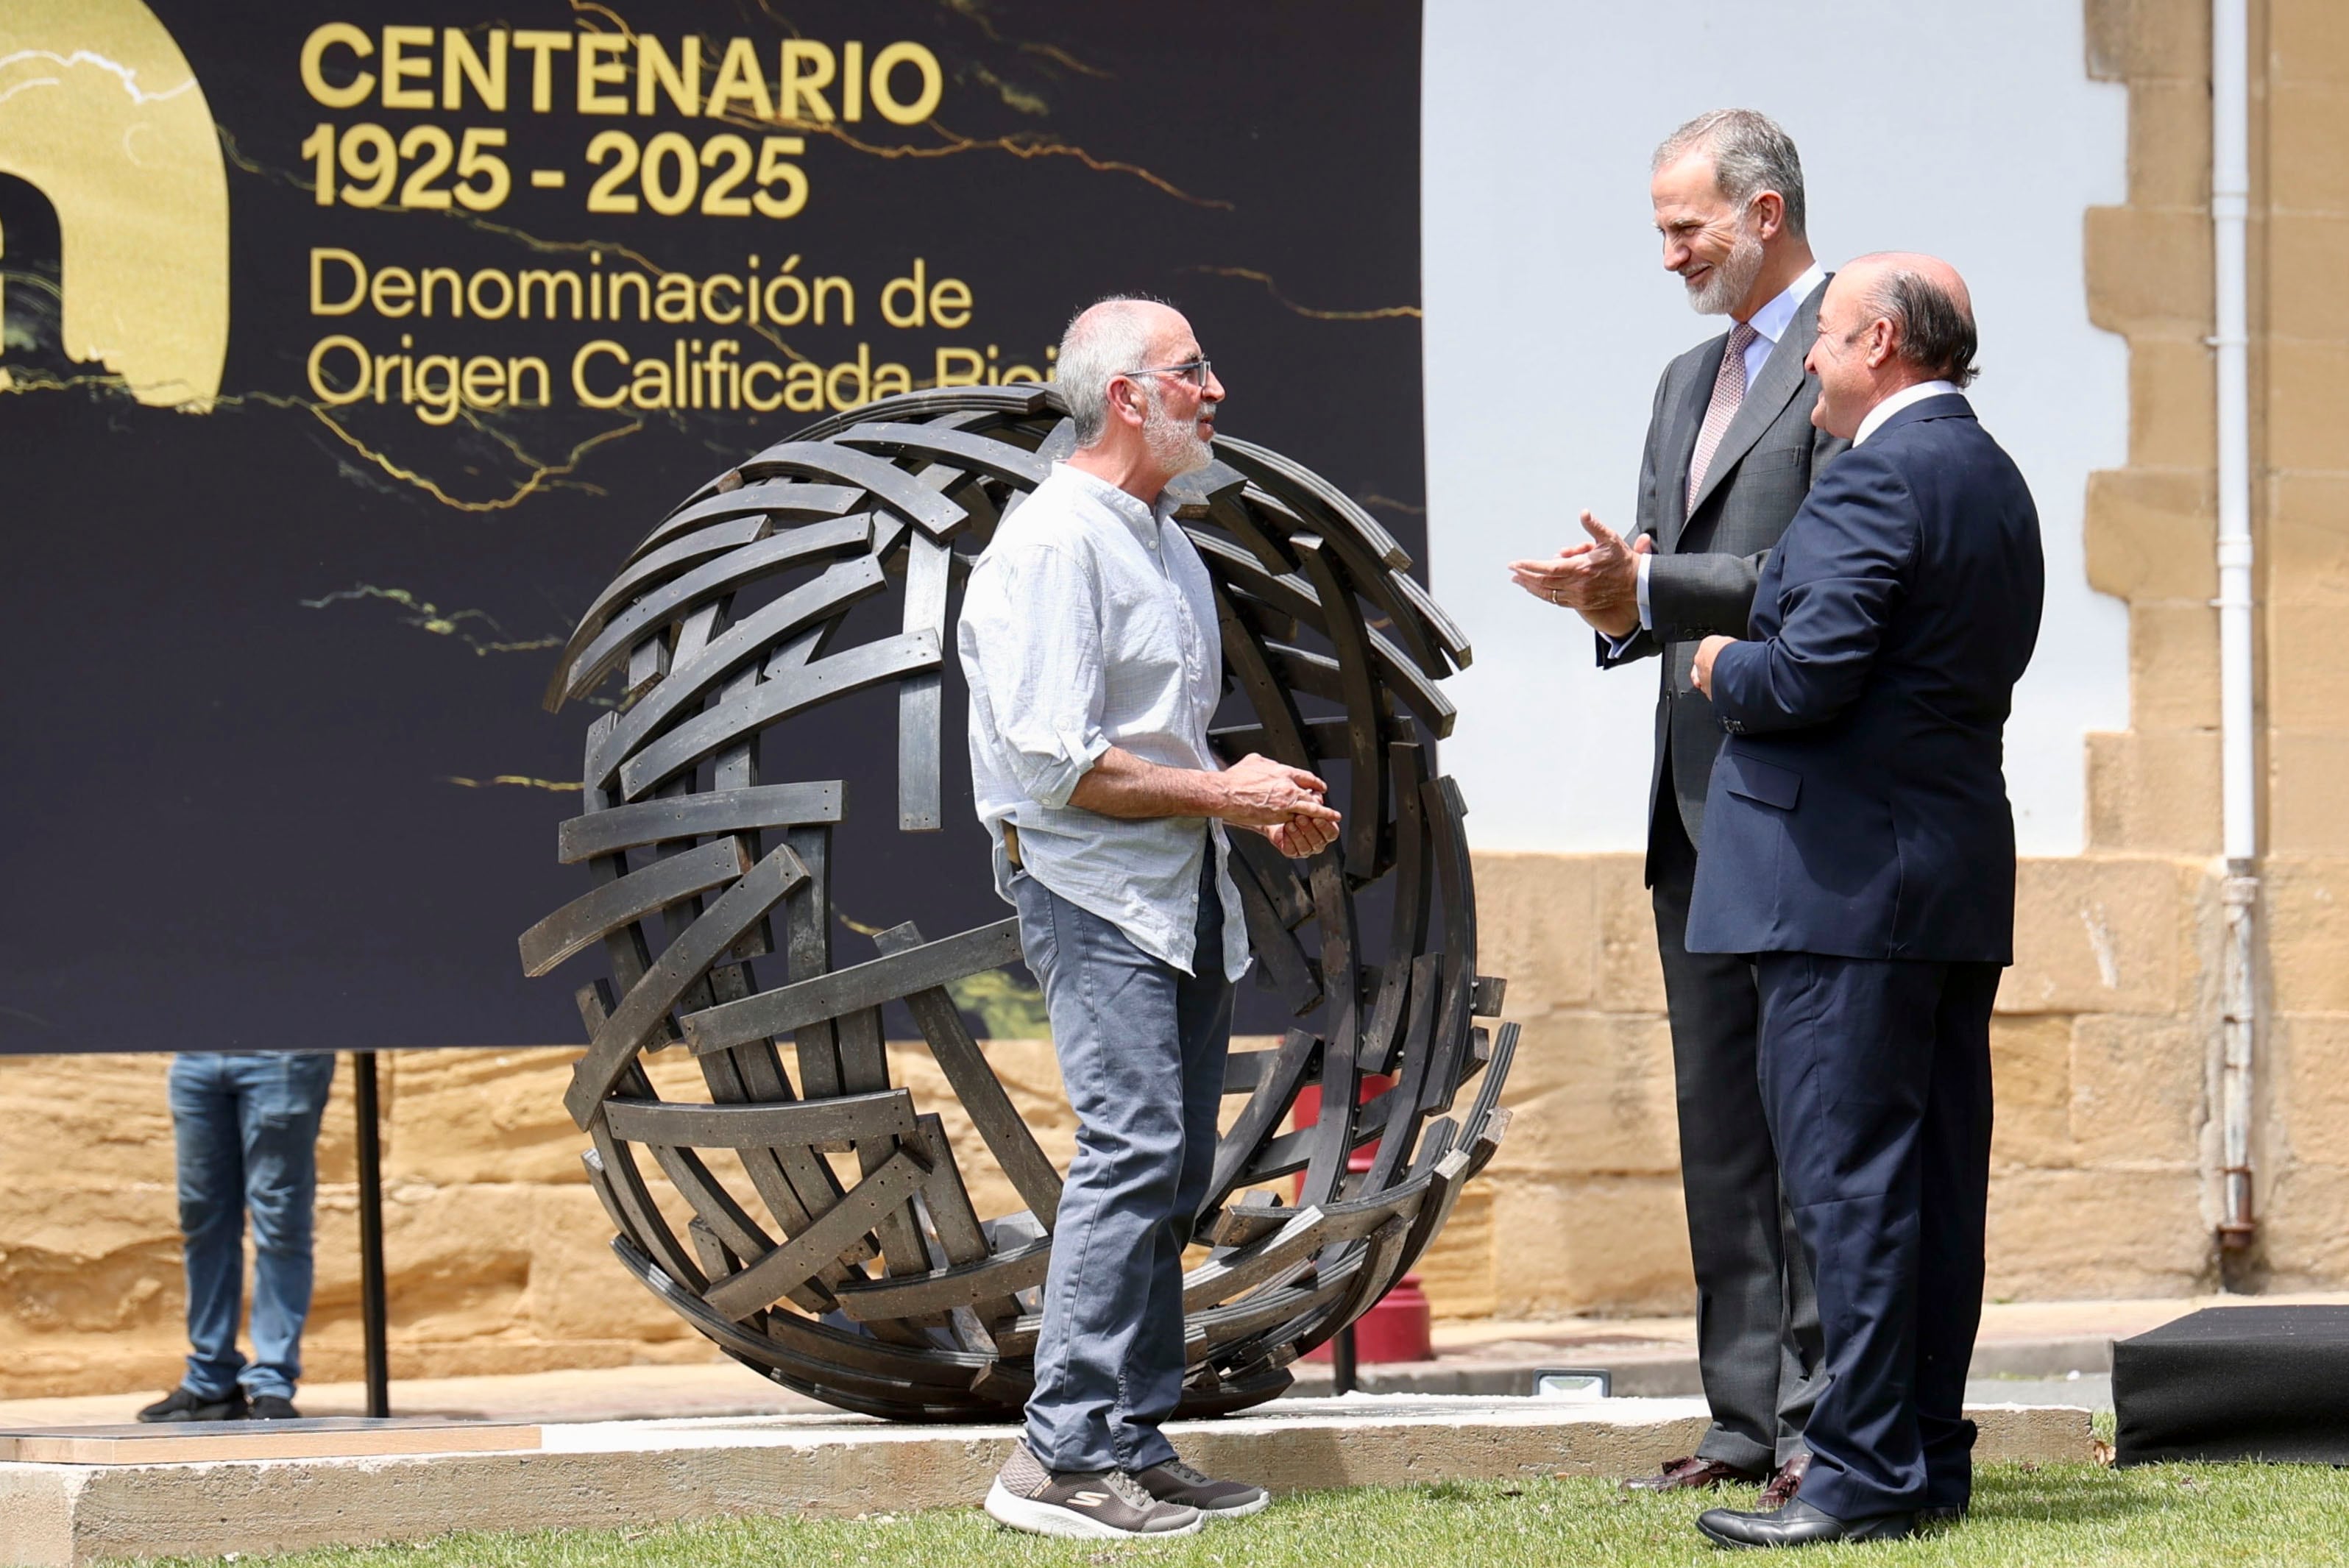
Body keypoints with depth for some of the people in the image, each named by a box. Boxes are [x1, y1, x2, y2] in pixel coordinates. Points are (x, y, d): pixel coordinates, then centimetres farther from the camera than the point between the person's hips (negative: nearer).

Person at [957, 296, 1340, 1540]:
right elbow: (1057, 763, -19)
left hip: (1180, 893, 10)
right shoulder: (1053, 545, -13)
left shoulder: (1164, 540, 18)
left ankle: (1134, 1444, 13)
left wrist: (1262, 804, 9)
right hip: (1091, 888, -10)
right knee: (1133, 1150, -17)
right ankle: (1064, 1455, -17)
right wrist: (1219, 795, -13)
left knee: (1171, 1169, 8)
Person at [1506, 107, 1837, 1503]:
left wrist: (1654, 586, -18)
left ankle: (1831, 1415, -4)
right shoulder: (1689, 381, 21)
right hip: (1698, 800, 9)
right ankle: (1750, 1419, 14)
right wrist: (1620, 606, 1)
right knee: (1720, 1114, 9)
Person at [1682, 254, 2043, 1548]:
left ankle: (1866, 1474, -8)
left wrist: (1718, 665, -1)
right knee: (1938, 1173, 11)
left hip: (1848, 877, -10)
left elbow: (1807, 675, -23)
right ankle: (1929, 1454, 15)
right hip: (1960, 877, 10)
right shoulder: (1995, 481, 17)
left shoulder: (1876, 481, -14)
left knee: (1847, 1176, -8)